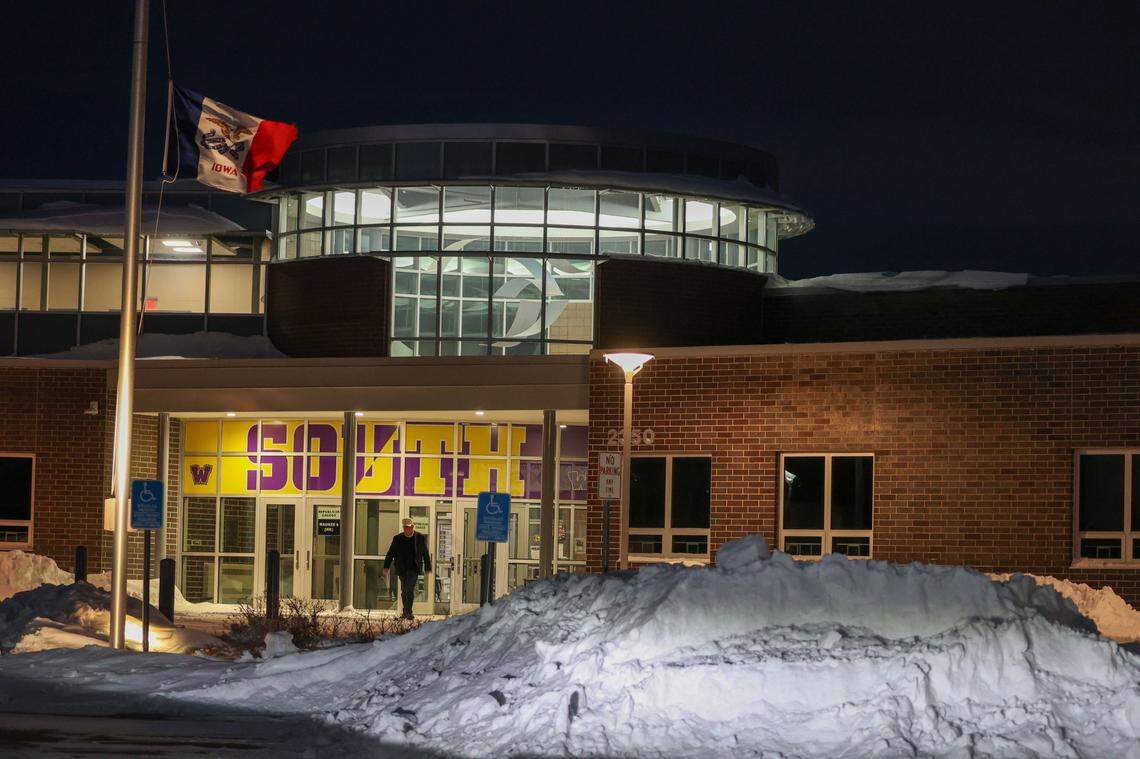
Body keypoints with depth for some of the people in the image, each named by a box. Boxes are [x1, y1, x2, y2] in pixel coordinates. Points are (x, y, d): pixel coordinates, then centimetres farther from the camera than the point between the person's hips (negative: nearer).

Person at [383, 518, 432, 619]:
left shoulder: (420, 537, 3)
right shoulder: (397, 538, 6)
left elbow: (426, 554, 9)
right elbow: (390, 554, 6)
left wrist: (428, 569, 9)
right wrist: (386, 568, -2)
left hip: (414, 568, -3)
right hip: (402, 569, 3)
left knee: (410, 589, -17)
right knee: (404, 592, 8)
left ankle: (407, 612, -19)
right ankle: (407, 612, 21)